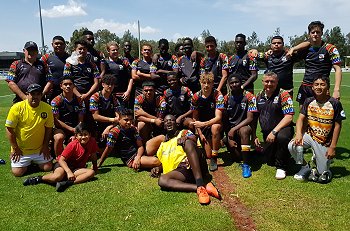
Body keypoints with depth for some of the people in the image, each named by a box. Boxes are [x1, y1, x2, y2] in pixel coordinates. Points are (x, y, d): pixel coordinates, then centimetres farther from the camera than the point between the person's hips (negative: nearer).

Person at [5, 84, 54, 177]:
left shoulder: (47, 108, -8)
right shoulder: (17, 108, -14)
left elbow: (48, 128, 2)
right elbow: (9, 129, -9)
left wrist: (45, 146, 0)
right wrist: (15, 148, -8)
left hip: (39, 149, 2)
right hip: (20, 149, -2)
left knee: (48, 167, -2)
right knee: (18, 172, -7)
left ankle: (34, 161, 28)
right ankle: (26, 163, 26)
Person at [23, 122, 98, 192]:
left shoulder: (92, 142, -8)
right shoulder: (73, 145, -18)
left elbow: (93, 156, 9)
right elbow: (61, 159, -20)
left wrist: (95, 168, 15)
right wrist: (69, 172, -33)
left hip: (77, 168, 4)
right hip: (64, 164, -4)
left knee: (92, 172, -27)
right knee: (58, 177, -37)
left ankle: (67, 183, -38)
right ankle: (38, 178, -8)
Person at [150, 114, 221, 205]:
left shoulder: (184, 132, 22)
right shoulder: (163, 145, 34)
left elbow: (194, 139, 1)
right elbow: (163, 163, 33)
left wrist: (186, 138, -20)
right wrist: (157, 168, 11)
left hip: (191, 165, -2)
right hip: (180, 171, 3)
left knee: (187, 142, -32)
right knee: (162, 180, -29)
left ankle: (201, 185, -44)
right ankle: (198, 188, -41)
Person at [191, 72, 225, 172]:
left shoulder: (218, 95, -18)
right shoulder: (196, 97, -8)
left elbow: (218, 117, -24)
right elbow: (195, 118, -1)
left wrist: (203, 124, -33)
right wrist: (200, 134, -8)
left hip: (216, 123, -3)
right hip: (203, 127, 3)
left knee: (214, 128, -39)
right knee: (208, 155, -5)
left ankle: (214, 158, -22)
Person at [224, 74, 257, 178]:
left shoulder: (249, 97, -10)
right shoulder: (226, 98, 1)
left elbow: (250, 118, -13)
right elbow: (224, 119, 2)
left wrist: (234, 129, -20)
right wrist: (229, 137, -9)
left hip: (244, 126, -3)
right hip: (230, 128, 4)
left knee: (244, 131, -38)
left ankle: (246, 164, -30)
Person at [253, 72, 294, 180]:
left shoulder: (283, 95, -11)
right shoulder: (259, 96, 4)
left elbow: (289, 117, -19)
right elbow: (254, 117, 9)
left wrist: (274, 131, -26)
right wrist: (254, 136, 3)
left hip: (283, 129, -5)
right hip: (266, 134, 5)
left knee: (282, 137, -39)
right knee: (269, 161, 4)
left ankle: (281, 167, -17)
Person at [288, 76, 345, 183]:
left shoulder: (335, 104, -12)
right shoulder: (308, 101, -2)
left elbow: (337, 126, -9)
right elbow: (301, 118, -4)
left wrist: (332, 147, -10)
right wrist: (298, 133, -24)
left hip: (325, 141, -2)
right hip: (310, 135, 2)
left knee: (323, 176, -2)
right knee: (292, 146, -28)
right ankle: (305, 167, 0)